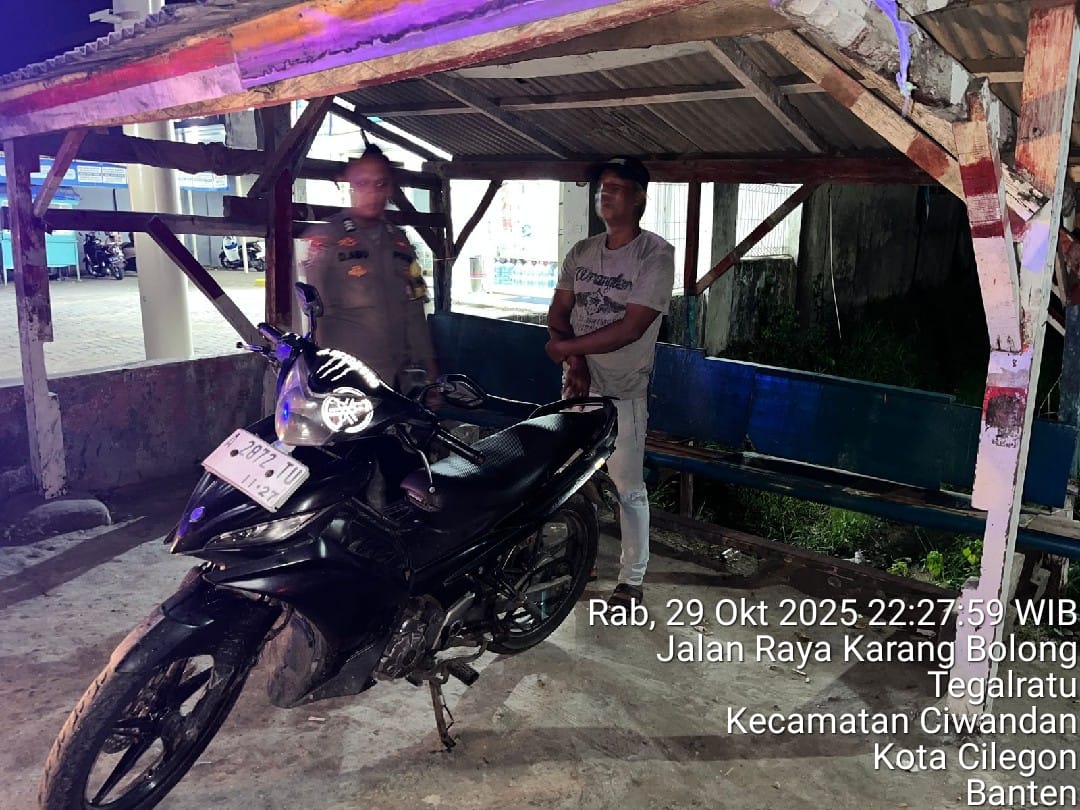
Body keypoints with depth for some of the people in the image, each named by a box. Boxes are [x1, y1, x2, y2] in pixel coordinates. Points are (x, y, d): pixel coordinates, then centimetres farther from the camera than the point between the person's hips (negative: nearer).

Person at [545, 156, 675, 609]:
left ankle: (632, 579, 12)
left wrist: (567, 347, -13)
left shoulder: (655, 255, -11)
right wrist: (574, 362, -11)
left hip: (622, 390, -6)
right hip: (578, 382, 6)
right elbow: (558, 312, 7)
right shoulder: (581, 253, 8)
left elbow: (631, 328, -19)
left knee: (627, 487, 0)